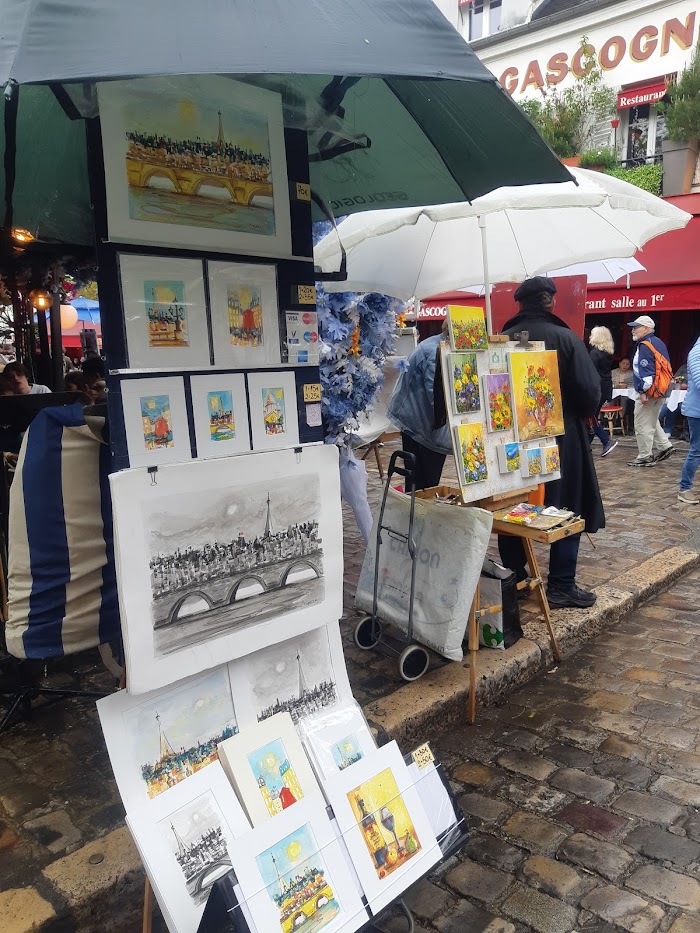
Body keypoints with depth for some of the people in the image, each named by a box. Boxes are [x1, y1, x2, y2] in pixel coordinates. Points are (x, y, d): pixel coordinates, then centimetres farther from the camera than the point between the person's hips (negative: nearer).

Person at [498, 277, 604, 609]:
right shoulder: (566, 338, -12)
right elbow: (591, 391, -12)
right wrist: (579, 414, 7)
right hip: (561, 438, -3)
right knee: (568, 512, 8)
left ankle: (513, 579, 20)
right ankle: (561, 586, 10)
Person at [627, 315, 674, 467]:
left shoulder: (645, 346, -16)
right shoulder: (659, 343, 15)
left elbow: (646, 371, -23)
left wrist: (643, 391, -23)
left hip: (648, 392, -10)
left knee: (642, 424, -3)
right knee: (651, 421, 23)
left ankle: (645, 457, 1)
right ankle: (665, 446, 22)